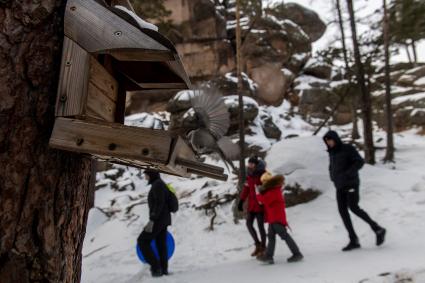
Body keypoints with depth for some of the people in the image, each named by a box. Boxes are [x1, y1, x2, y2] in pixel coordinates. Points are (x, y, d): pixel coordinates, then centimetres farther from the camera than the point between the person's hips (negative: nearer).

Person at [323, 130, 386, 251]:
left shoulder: (348, 148, -6)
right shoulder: (332, 153, 13)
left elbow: (360, 162, -13)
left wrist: (348, 173, -23)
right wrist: (333, 177, 6)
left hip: (351, 183, -7)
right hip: (340, 186, 7)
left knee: (353, 208, -15)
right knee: (342, 210, -2)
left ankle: (378, 229, 3)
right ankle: (354, 240, 1)